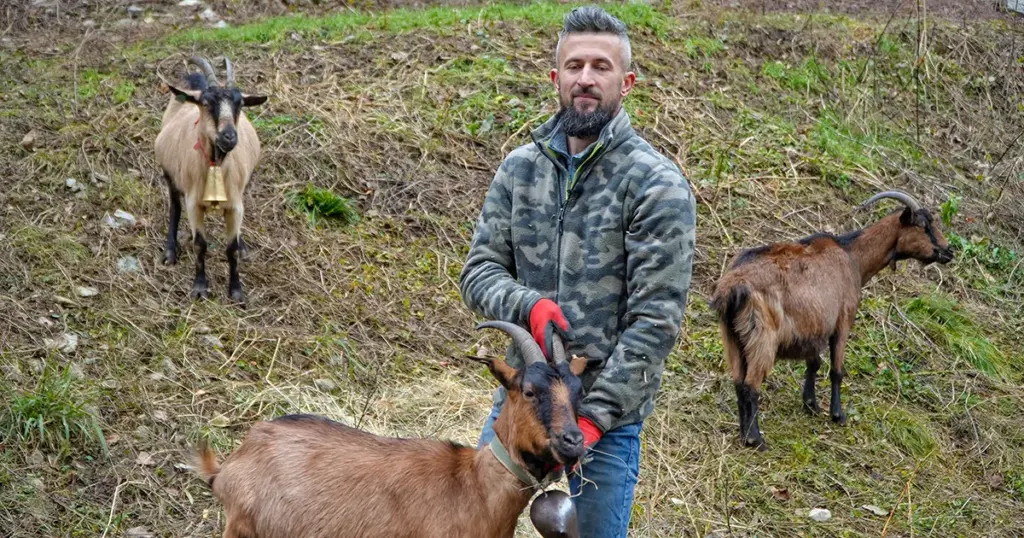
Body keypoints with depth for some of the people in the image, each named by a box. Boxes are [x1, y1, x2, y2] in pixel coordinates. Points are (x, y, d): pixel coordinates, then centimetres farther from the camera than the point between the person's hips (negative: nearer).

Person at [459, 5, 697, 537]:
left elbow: (656, 321, -16)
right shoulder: (519, 168, 3)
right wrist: (530, 306, -20)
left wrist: (592, 416, -19)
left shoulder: (657, 185, -12)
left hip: (609, 413, -4)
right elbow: (479, 273, 2)